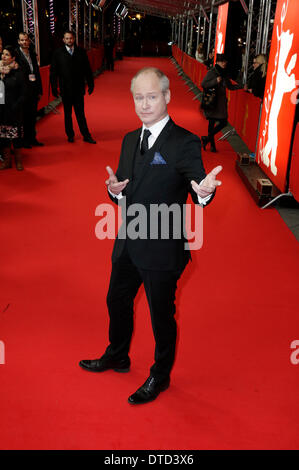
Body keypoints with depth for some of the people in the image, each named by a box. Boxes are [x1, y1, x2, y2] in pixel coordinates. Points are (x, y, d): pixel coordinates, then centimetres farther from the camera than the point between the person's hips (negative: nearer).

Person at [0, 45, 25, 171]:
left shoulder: (17, 72, -5)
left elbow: (22, 93, -6)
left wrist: (15, 107, -13)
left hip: (13, 110, -4)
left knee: (16, 134, 2)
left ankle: (18, 161, 15)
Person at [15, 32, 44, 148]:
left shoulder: (32, 53, 13)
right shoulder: (16, 54, -8)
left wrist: (39, 90, 12)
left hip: (33, 90, 6)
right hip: (23, 90, -6)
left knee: (33, 115, 12)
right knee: (24, 116, 1)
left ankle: (32, 138, 22)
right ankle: (25, 140, 10)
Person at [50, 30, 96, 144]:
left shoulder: (81, 52, 5)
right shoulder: (58, 53, 0)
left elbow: (87, 69, 8)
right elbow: (53, 72, 0)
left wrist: (90, 84, 4)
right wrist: (54, 88, -5)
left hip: (78, 88, 1)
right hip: (65, 89, -1)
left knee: (80, 113, 4)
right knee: (67, 113, 9)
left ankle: (86, 135, 10)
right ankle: (70, 135, 20)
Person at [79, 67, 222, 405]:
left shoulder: (184, 143, -15)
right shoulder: (130, 140, 7)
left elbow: (198, 193, -20)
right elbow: (125, 195, 11)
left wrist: (205, 190, -43)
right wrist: (115, 190, -12)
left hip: (162, 249, -7)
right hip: (128, 244, 7)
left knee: (162, 315, 11)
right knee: (117, 301, 24)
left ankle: (160, 376, 38)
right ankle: (117, 357, 52)